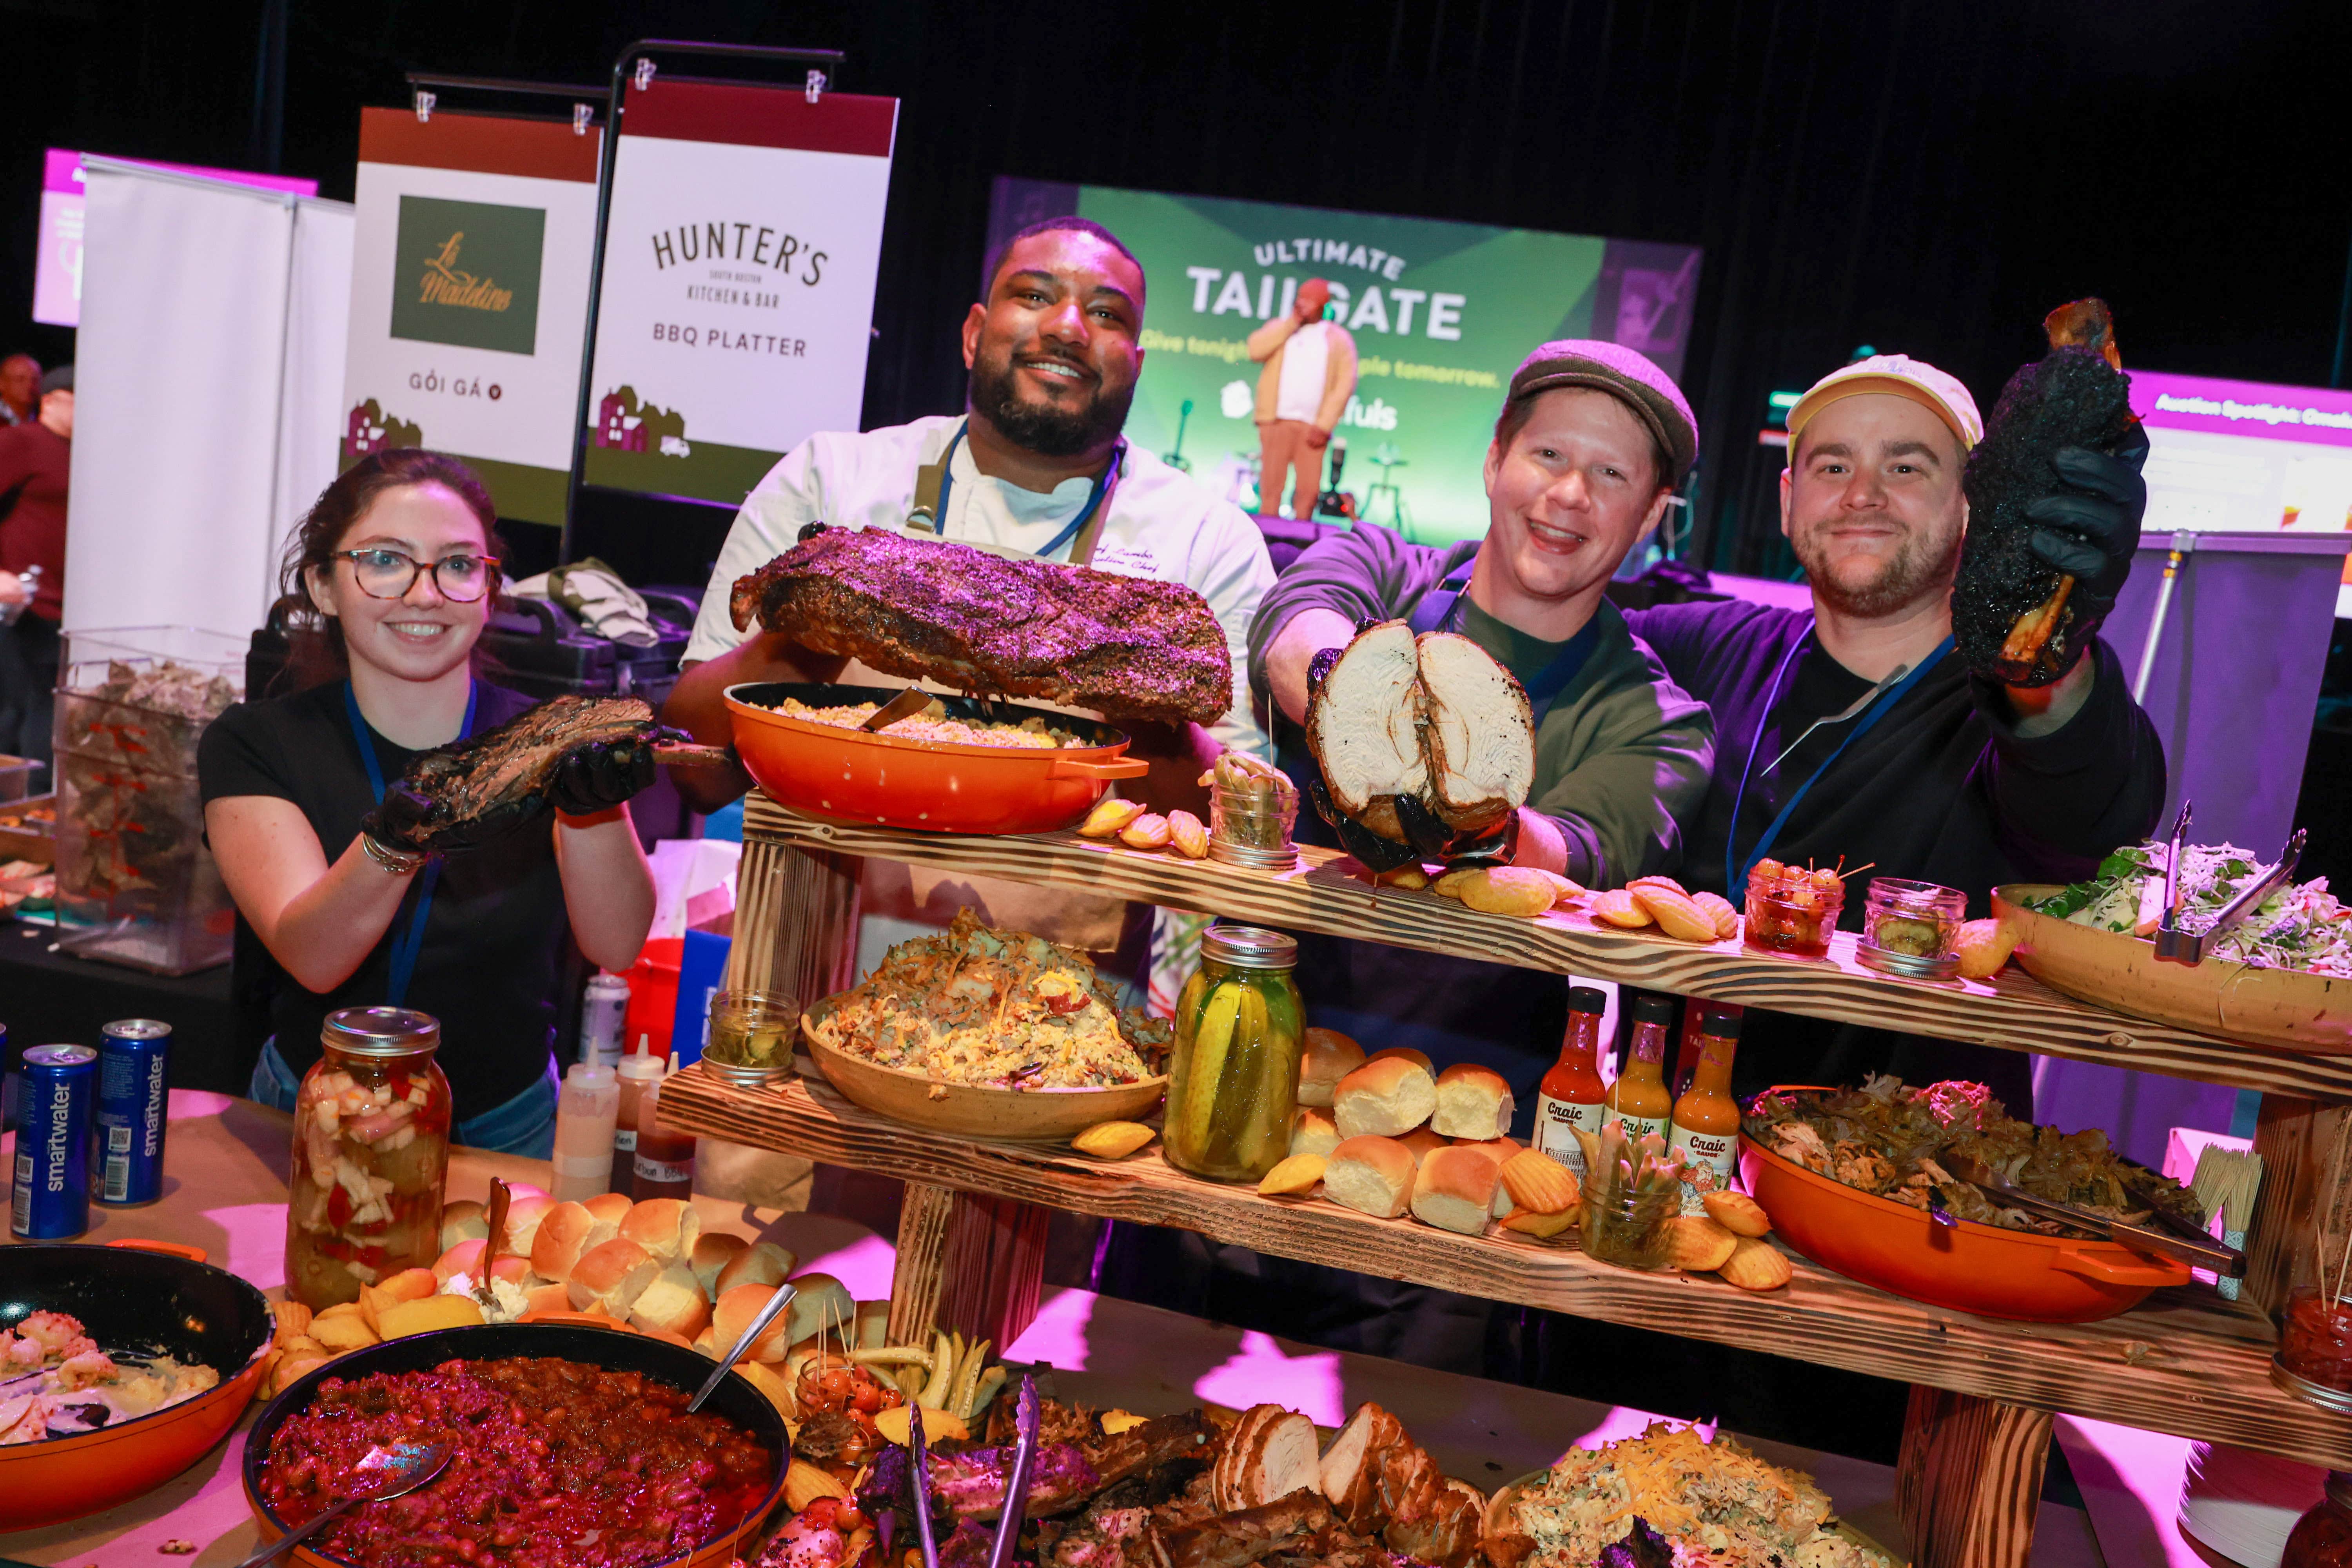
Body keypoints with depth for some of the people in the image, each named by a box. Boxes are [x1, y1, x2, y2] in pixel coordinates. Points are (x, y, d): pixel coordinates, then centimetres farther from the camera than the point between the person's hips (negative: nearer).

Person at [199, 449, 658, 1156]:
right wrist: (391, 846, -37)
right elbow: (313, 959, -17)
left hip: (508, 1129, -1)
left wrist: (591, 809, -35)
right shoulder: (254, 745, -2)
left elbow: (617, 947, -16)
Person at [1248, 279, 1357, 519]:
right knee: (1271, 485, -2)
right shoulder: (1280, 328, 13)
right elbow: (1256, 350, -6)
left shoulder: (1339, 340, 8)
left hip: (1313, 427, -1)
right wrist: (1290, 324, -5)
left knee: (1309, 489, -4)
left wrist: (1324, 425, -10)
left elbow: (1344, 385, 0)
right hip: (1276, 421, 1)